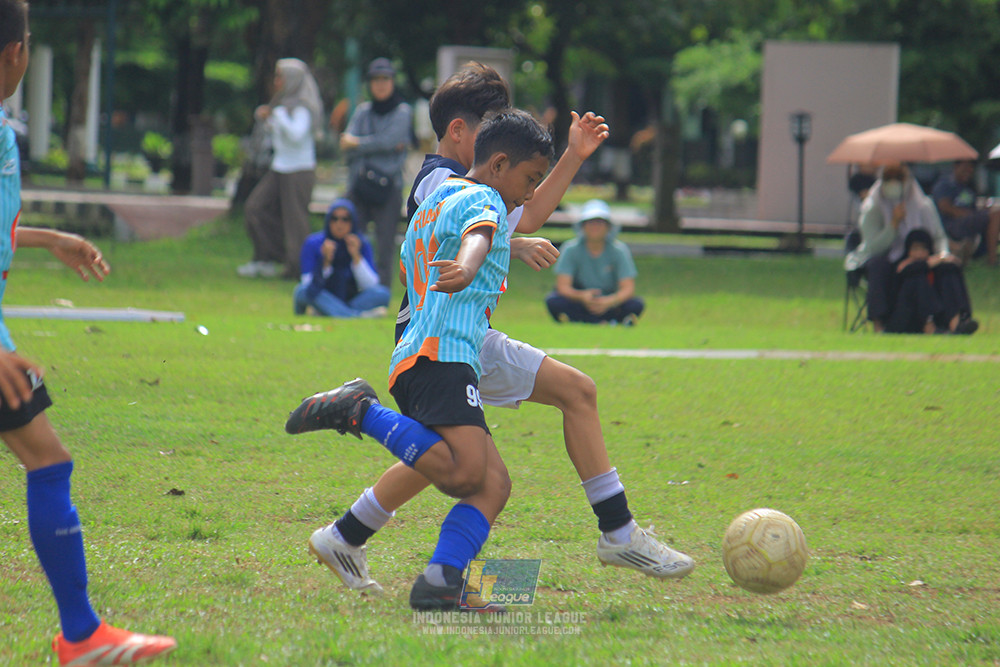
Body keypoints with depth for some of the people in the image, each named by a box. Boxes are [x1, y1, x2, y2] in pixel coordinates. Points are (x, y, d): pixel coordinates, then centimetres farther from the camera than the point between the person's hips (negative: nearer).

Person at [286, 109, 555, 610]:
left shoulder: (434, 203, 30)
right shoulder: (482, 199, 1)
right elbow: (477, 235, -23)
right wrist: (466, 270, -46)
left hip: (413, 357, 10)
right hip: (443, 355, -10)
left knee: (493, 484, -1)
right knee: (464, 471, -28)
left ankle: (439, 581, -19)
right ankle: (358, 411, -19)